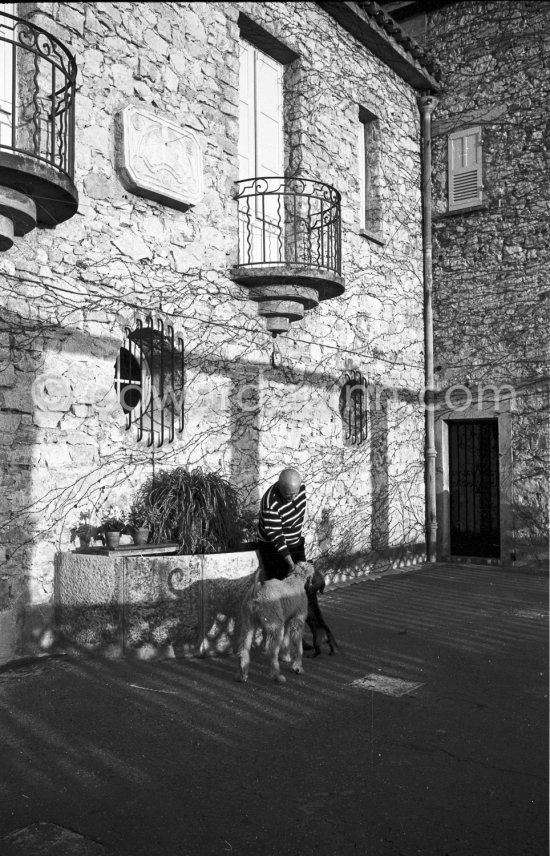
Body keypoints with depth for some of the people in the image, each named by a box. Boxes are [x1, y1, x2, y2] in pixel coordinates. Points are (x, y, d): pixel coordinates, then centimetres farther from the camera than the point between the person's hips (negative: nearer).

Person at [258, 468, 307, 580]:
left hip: (296, 544, 6)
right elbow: (275, 536, -30)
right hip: (274, 548, -6)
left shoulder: (299, 487, -13)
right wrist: (290, 563, -31)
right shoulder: (271, 504, -33)